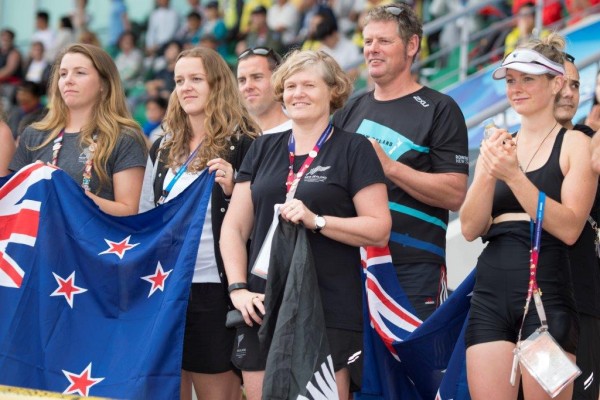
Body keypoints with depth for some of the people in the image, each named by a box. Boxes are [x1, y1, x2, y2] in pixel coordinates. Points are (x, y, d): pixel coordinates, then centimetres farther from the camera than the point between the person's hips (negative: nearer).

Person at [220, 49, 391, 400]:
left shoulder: (353, 150, 3)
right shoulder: (264, 149, 16)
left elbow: (379, 229, -5)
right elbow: (235, 228, 15)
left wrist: (316, 221, -16)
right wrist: (238, 288, 1)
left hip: (330, 314, -4)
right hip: (263, 308, 4)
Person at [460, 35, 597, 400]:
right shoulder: (498, 144, 14)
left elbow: (570, 228, -10)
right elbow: (471, 229, 5)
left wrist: (514, 176, -18)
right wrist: (488, 173, -12)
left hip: (546, 297, -4)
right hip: (490, 297, 4)